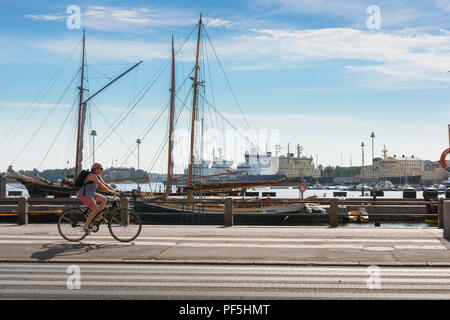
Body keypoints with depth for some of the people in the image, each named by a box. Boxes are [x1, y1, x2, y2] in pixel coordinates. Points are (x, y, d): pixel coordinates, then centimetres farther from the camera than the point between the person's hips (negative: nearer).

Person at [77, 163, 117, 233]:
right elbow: (100, 185, -27)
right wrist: (110, 191, -29)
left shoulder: (98, 176, 11)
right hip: (83, 195, -10)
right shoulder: (92, 175, -19)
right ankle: (86, 226, -8)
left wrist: (113, 190, 0)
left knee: (104, 199, 0)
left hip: (91, 195, 10)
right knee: (95, 209, -18)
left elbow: (104, 184, 10)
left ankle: (99, 217, 4)